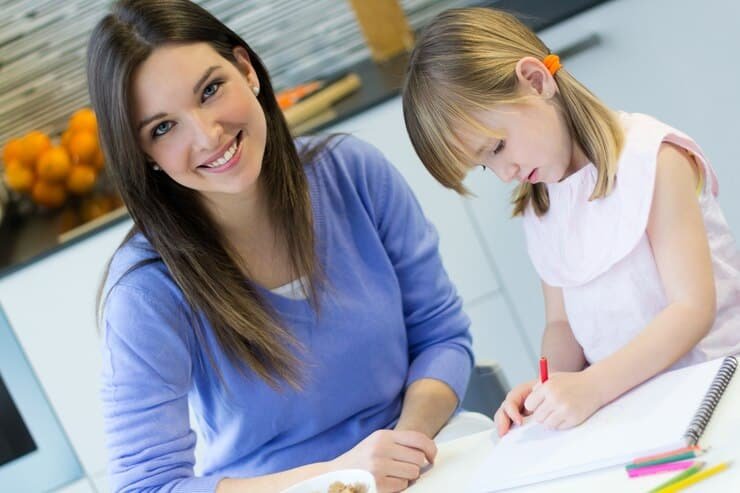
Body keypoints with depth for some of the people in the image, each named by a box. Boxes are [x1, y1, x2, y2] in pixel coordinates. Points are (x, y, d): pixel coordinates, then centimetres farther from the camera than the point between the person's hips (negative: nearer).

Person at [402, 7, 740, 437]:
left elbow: (692, 307, -13)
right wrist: (550, 388, -8)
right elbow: (562, 322, 13)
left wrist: (590, 386, -23)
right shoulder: (538, 206, 12)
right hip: (628, 408, 6)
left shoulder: (652, 158, -8)